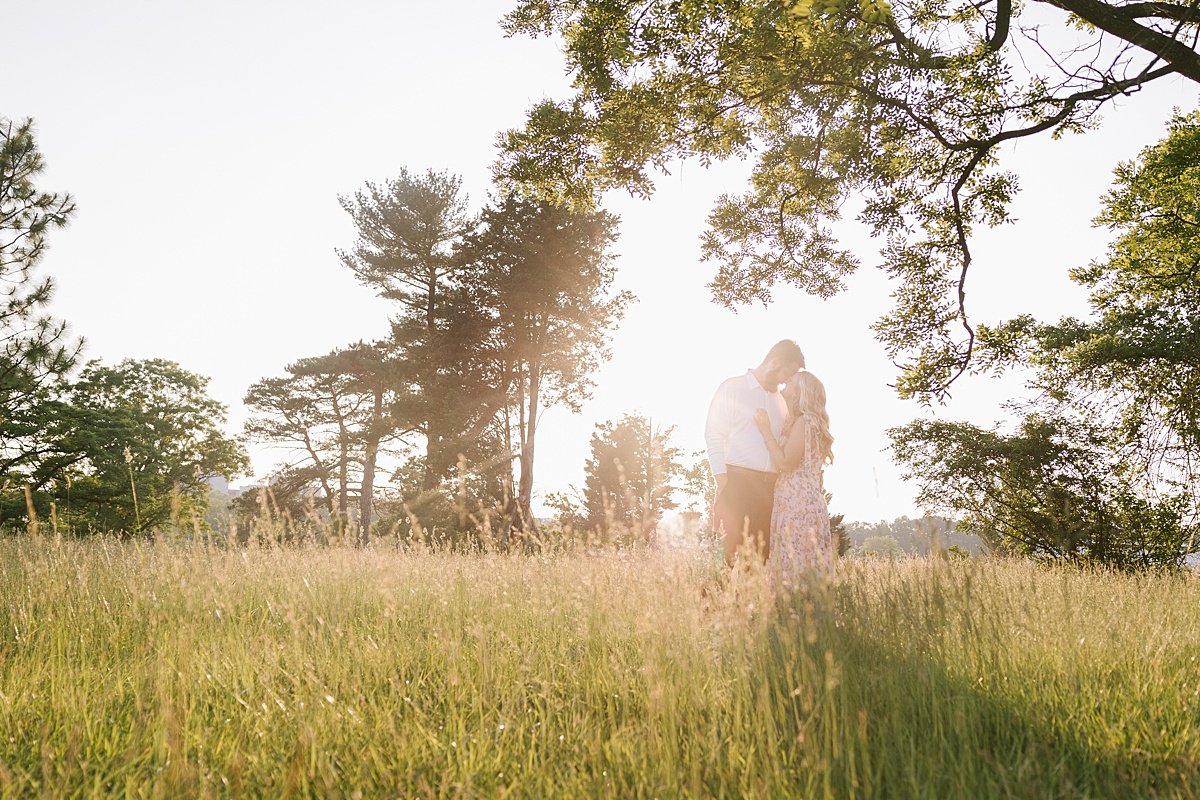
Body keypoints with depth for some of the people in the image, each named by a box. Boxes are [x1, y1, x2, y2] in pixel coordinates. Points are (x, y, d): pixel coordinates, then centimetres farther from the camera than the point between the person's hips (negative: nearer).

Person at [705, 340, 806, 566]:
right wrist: (723, 482, -12)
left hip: (771, 484, 5)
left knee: (765, 552, 1)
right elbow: (714, 436, -3)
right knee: (739, 552, -9)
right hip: (738, 480, -5)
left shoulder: (780, 399, 19)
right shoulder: (732, 388, 2)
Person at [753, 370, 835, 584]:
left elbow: (785, 463, -15)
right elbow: (784, 464, 19)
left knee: (798, 568, -11)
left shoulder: (805, 421, -8)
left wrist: (766, 431, -8)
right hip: (797, 504, 10)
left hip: (799, 505, -10)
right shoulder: (804, 422, 21)